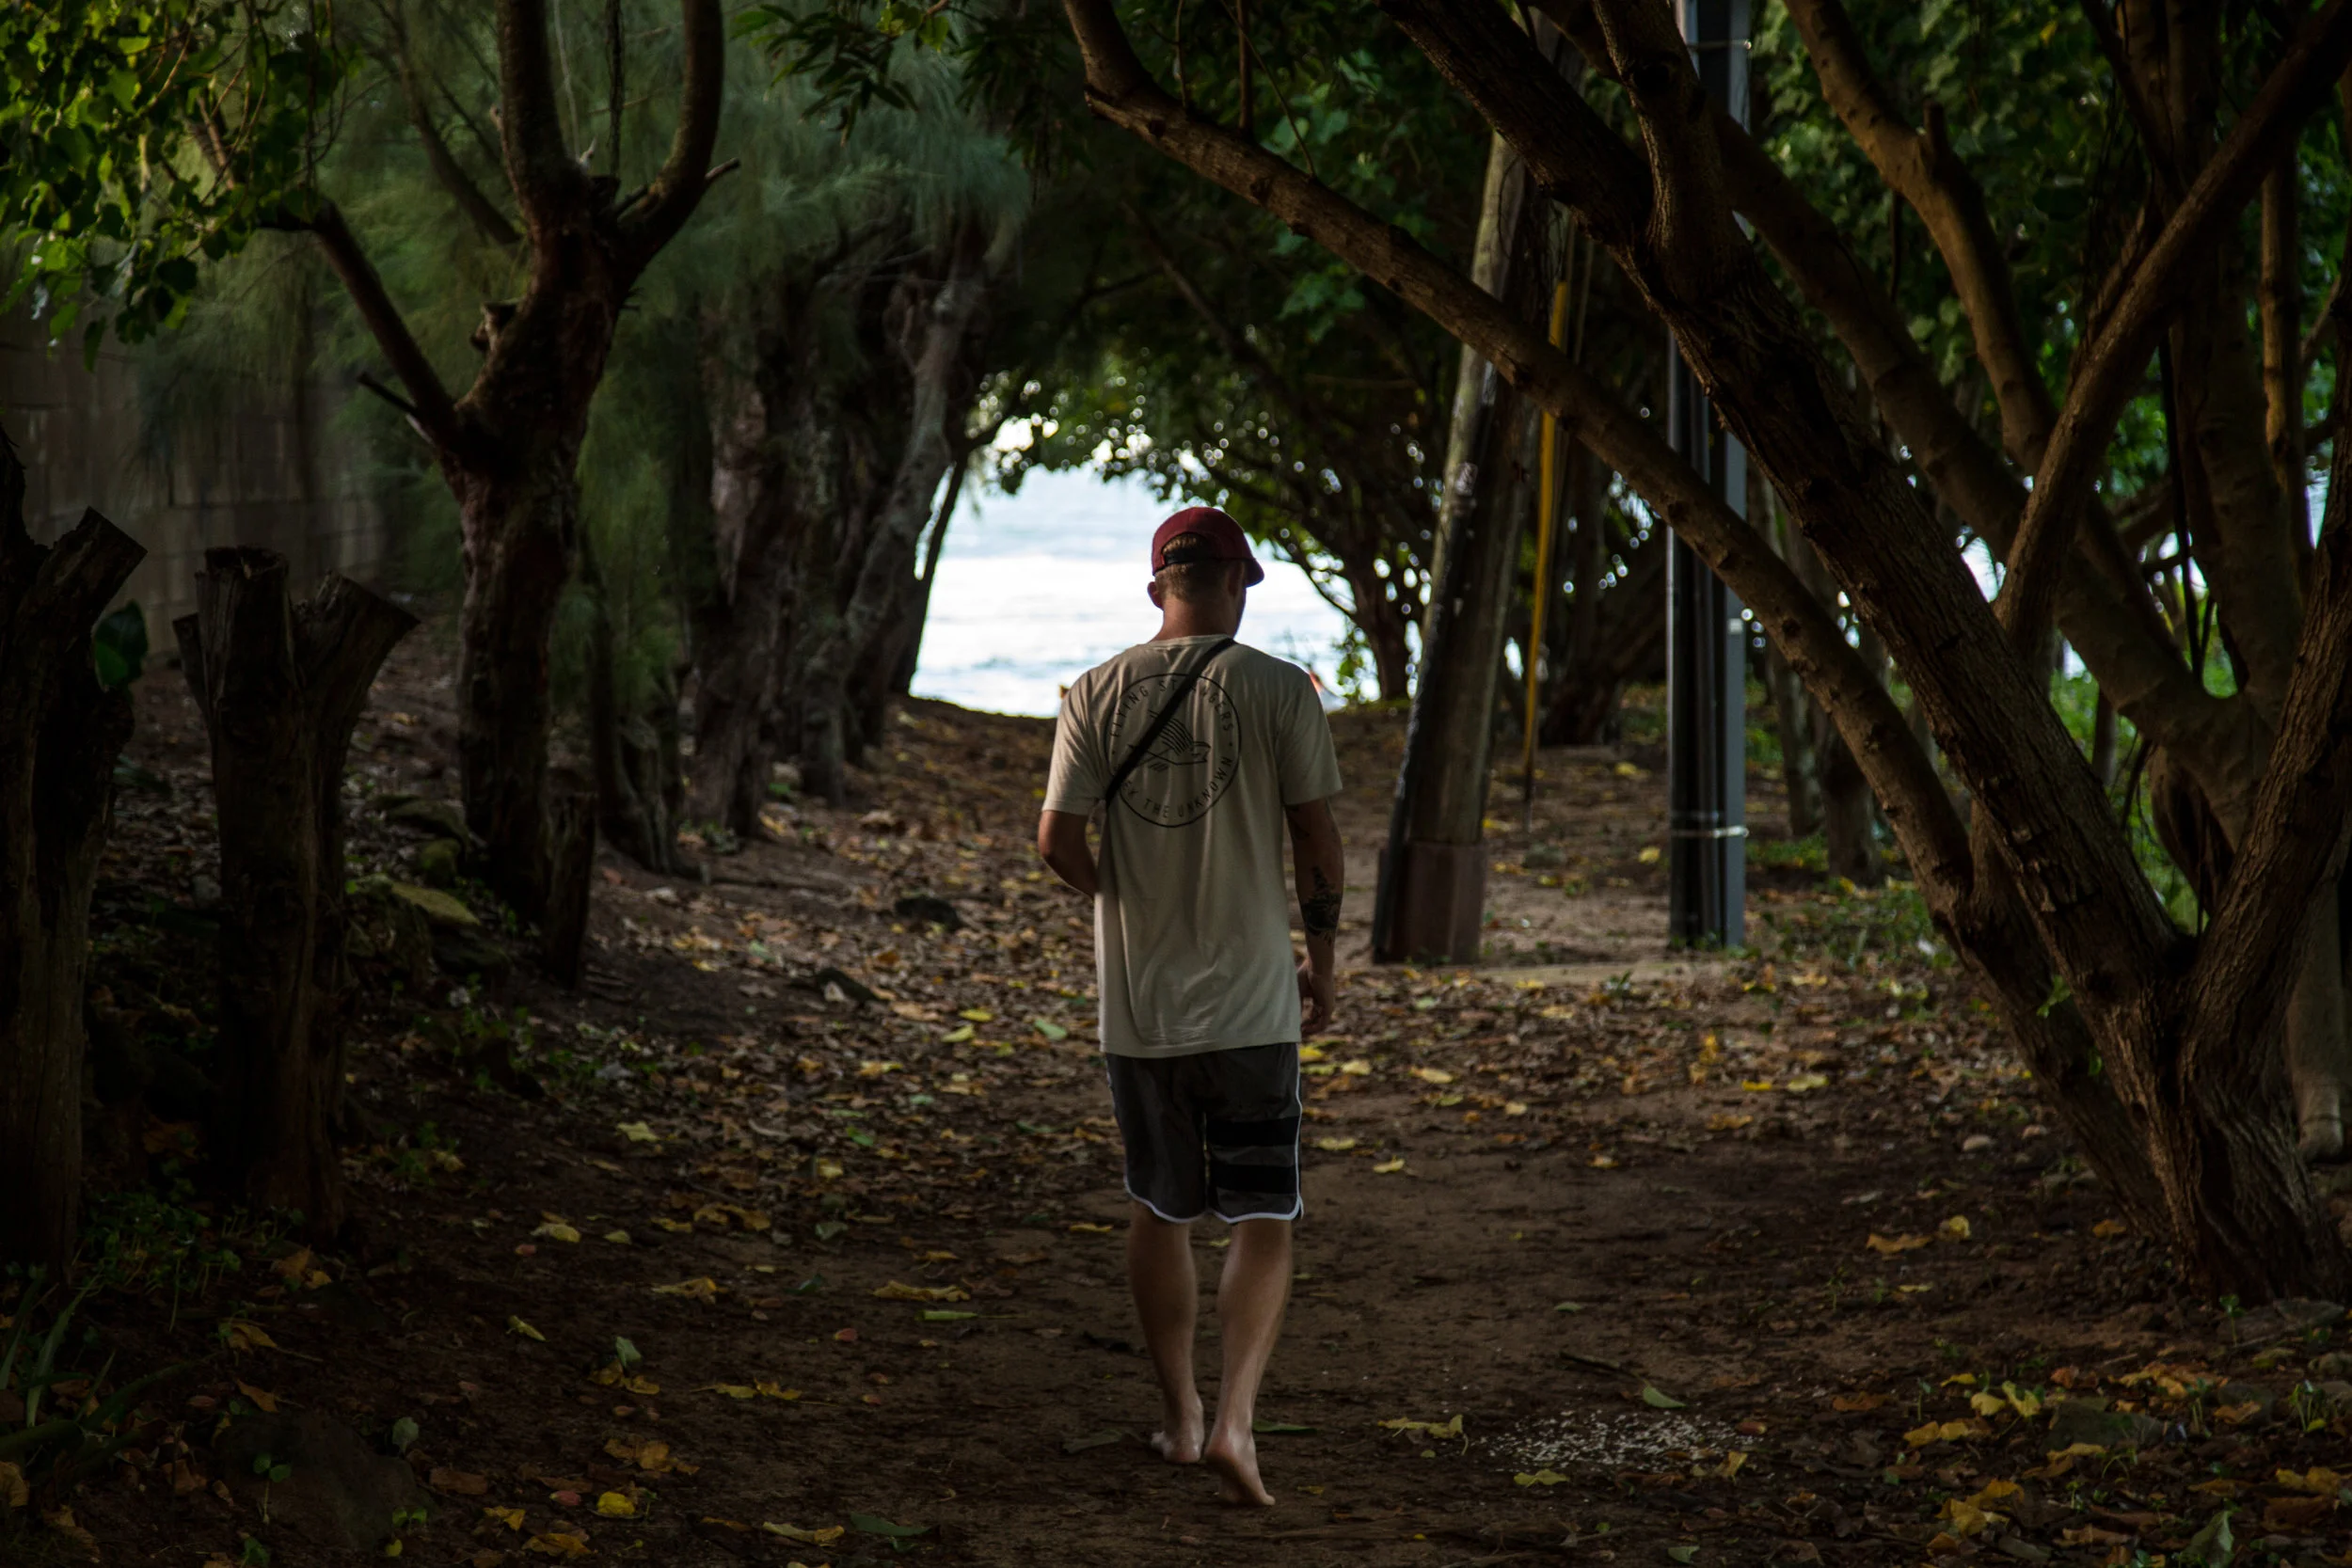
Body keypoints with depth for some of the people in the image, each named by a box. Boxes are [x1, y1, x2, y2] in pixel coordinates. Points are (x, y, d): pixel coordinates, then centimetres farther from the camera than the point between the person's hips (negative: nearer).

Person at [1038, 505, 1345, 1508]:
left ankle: (1180, 1416, 25)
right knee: (1262, 1221, 2)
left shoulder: (1096, 695, 0)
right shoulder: (1278, 690, -6)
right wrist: (1320, 958, 10)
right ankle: (1234, 1417, -15)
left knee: (1159, 1212, 18)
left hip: (1136, 1003, 3)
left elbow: (1057, 842, -3)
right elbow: (1318, 842, -4)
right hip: (1249, 1004, -3)